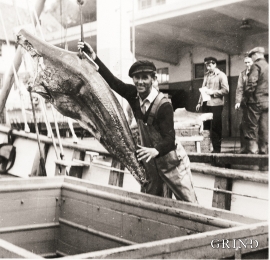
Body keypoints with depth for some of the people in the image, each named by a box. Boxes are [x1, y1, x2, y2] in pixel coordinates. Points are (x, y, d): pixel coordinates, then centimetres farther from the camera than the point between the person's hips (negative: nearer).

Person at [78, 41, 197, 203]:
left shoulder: (163, 105, -24)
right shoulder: (134, 95, -6)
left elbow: (170, 139, -27)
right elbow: (113, 81, -9)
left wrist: (155, 151, -47)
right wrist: (93, 56, -17)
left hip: (170, 161, -6)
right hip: (149, 161, 6)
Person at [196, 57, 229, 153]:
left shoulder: (221, 75, -3)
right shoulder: (206, 75, 16)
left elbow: (226, 90, -10)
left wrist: (213, 92, -16)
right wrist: (199, 102, 14)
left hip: (216, 104, -6)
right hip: (206, 104, 6)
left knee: (216, 127, 0)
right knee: (205, 126, 8)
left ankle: (217, 148, 7)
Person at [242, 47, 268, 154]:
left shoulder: (256, 66, -8)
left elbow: (252, 84, -17)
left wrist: (246, 96, -6)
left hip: (256, 101, -7)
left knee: (251, 126, 0)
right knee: (265, 127, 7)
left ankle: (252, 148, -5)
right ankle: (264, 150, 10)